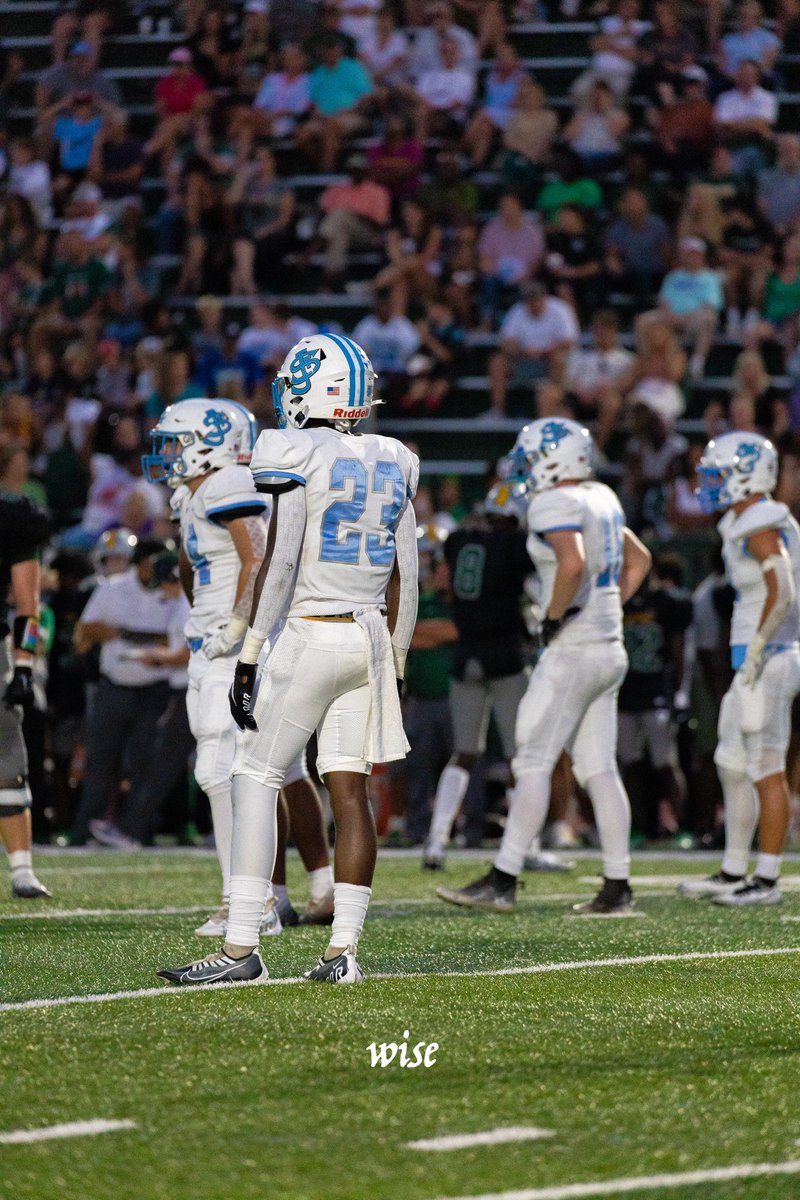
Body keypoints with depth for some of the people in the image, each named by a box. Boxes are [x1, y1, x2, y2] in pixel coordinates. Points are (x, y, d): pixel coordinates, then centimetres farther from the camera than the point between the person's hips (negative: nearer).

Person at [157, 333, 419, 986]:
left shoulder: (297, 458, -9)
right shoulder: (390, 466, 10)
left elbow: (279, 566, -14)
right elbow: (403, 578, 12)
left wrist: (248, 659, -11)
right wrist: (393, 664, 19)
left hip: (309, 634, -6)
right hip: (369, 638, 6)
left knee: (255, 780, -2)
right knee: (349, 790, 5)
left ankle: (242, 948, -7)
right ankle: (343, 951, 2)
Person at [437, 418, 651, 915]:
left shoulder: (556, 505, -13)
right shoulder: (602, 498, 15)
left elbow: (573, 563, -31)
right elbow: (639, 561, 27)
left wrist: (554, 617, -17)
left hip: (574, 650, -9)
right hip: (610, 649, 9)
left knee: (534, 761, -6)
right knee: (599, 768, 8)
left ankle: (503, 881, -5)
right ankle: (618, 887, 7)